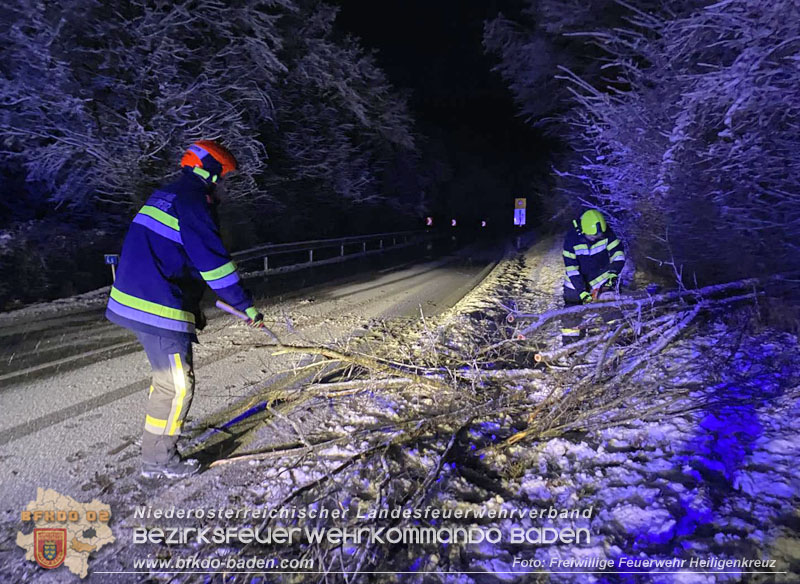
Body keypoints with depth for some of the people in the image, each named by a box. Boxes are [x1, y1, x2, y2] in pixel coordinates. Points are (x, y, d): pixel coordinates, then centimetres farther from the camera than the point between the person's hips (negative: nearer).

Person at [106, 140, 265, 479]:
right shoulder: (191, 204, -14)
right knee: (177, 384, 1)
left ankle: (158, 441, 39)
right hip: (158, 309, -11)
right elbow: (214, 262, -19)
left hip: (133, 300, 11)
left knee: (167, 376, 23)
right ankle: (159, 461, 14)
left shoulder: (165, 197, 19)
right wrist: (247, 306, -11)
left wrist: (192, 308, 25)